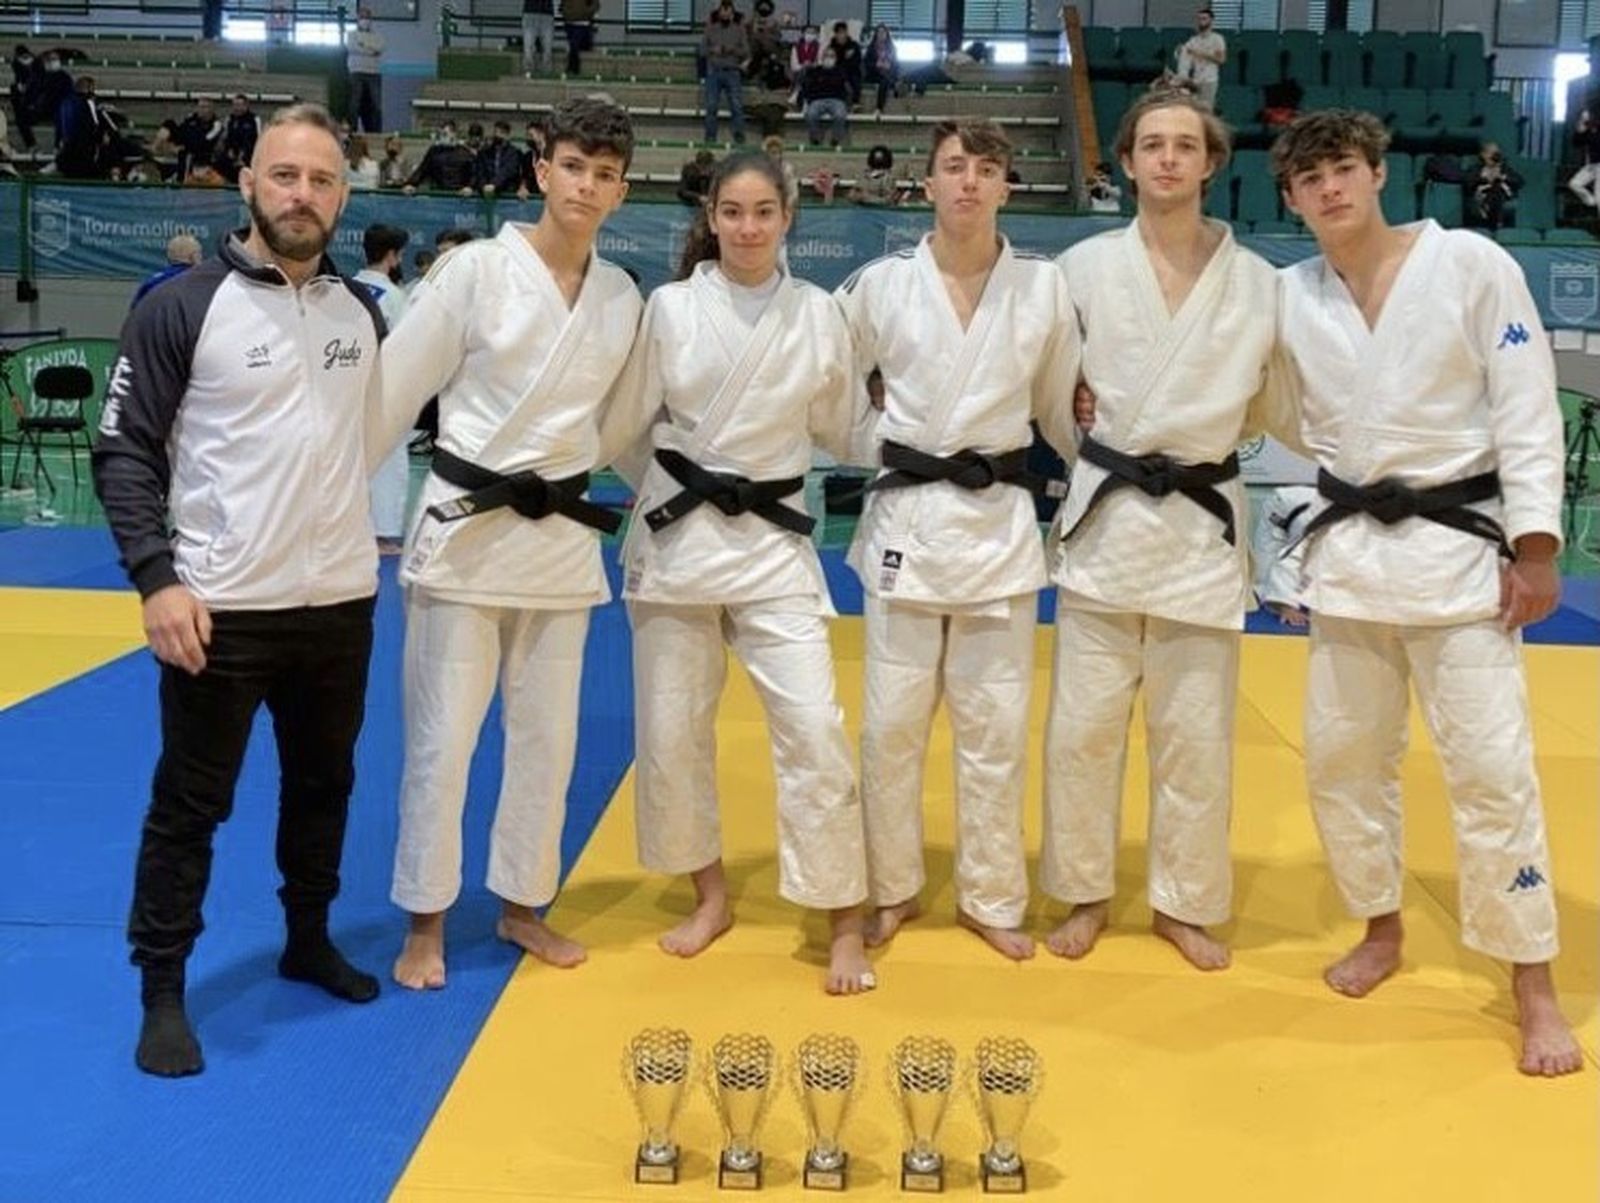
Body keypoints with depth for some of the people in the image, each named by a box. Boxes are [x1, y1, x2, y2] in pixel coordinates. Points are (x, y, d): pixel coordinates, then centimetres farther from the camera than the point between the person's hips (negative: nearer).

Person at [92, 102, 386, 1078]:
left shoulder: (363, 312, 6)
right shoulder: (183, 308, -8)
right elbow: (124, 452, -8)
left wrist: (361, 543, 12)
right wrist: (156, 578, -17)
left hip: (341, 601, 5)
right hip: (222, 607, -5)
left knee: (324, 784, 18)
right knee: (190, 803, 5)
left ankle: (309, 941, 38)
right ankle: (163, 992, 18)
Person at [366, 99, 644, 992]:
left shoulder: (625, 299, 3)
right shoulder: (476, 269, -9)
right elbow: (398, 389, -7)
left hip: (562, 535, 4)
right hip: (465, 526, -4)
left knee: (548, 735, 12)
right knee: (442, 736, 2)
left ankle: (522, 904, 30)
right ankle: (425, 923, 18)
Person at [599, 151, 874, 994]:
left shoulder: (818, 316, 0)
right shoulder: (670, 307, -3)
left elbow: (841, 429, 9)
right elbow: (620, 422, 3)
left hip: (774, 539, 0)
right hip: (676, 534, 1)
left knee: (812, 726, -7)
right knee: (672, 727, 9)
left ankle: (845, 920, 6)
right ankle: (711, 895, 29)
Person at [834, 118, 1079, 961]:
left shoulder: (1044, 287, 0)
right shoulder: (882, 284, -2)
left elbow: (1063, 410, 10)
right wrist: (880, 445, 0)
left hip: (999, 521, 1)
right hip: (906, 518, 0)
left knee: (996, 724, 6)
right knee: (892, 720, 6)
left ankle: (991, 898, 22)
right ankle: (891, 889, 24)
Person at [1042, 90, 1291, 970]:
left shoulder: (1256, 281, 0)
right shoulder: (1086, 267, -2)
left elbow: (1274, 406, 10)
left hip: (1204, 525, 1)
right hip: (1105, 517, 0)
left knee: (1196, 734, 7)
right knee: (1082, 725, 4)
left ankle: (1185, 904, 25)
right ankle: (1086, 893, 23)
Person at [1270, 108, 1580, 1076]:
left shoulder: (1474, 265, -7)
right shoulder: (1289, 297, 3)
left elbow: (1529, 410, -7)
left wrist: (1535, 548, -11)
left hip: (1459, 545, -4)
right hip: (1349, 550, 4)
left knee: (1492, 766, -3)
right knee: (1342, 758, 10)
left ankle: (1534, 985, 10)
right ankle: (1382, 929, 33)